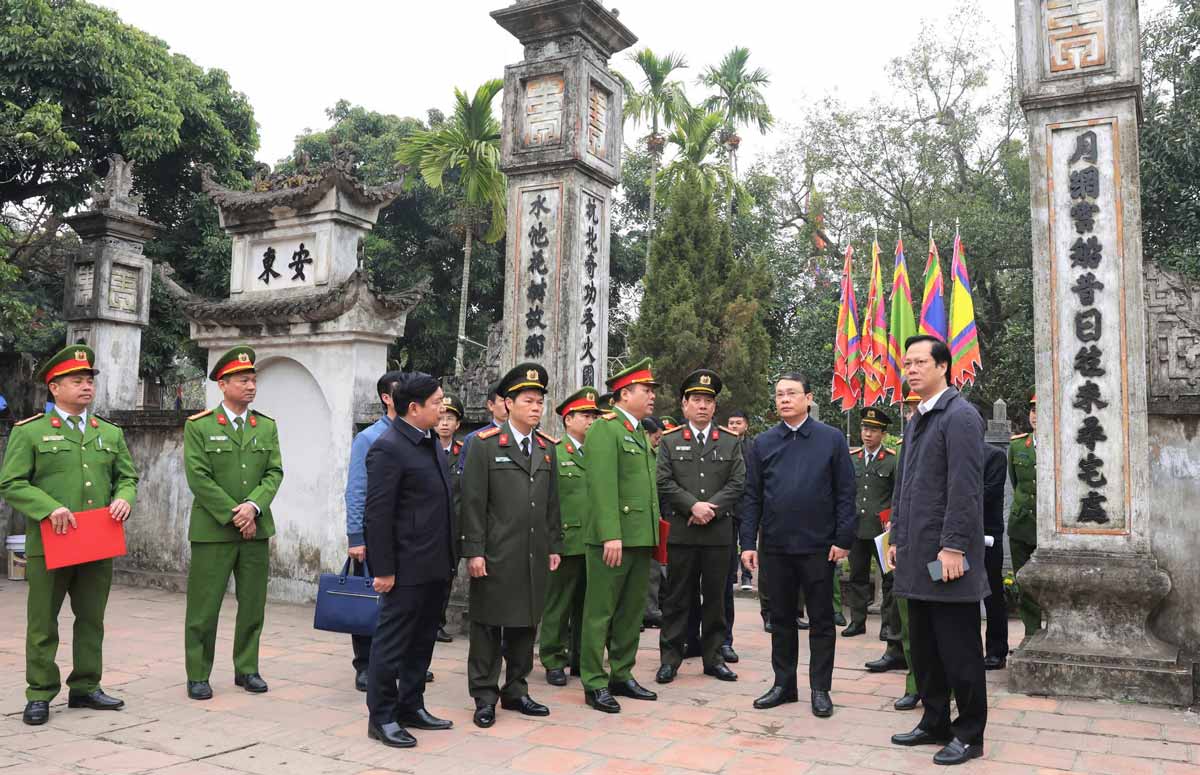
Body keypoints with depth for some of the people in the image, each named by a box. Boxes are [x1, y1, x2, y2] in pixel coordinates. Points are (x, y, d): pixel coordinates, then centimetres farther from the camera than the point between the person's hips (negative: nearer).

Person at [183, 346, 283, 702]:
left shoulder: (267, 426, 10)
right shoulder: (198, 426, -2)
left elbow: (274, 472, 3)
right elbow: (199, 478, -9)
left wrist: (253, 506, -13)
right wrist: (233, 515, -12)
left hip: (257, 529, 4)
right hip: (213, 530, -4)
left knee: (253, 604, 9)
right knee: (204, 606, 2)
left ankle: (246, 669, 21)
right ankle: (198, 676, 13)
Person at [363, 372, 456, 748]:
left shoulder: (430, 443, 11)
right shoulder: (388, 448, -16)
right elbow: (377, 515, -17)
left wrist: (449, 557, 16)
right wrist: (383, 570, -17)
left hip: (435, 566, 9)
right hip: (407, 567, -9)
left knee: (422, 640, 17)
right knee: (391, 642, 3)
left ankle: (411, 706, 30)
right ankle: (381, 717, 15)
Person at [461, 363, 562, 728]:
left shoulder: (547, 448, 12)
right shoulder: (484, 445, -5)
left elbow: (552, 503, 14)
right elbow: (473, 503, -8)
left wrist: (554, 547, 11)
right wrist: (473, 551, -12)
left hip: (534, 557, 5)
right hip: (496, 556, -5)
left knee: (526, 625, 12)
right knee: (488, 626, 4)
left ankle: (516, 691, 25)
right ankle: (484, 697, 15)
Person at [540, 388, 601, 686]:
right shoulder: (553, 453, -1)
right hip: (566, 543, -5)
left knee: (587, 606, 12)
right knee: (558, 606, 3)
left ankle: (582, 659, 24)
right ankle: (554, 661, 14)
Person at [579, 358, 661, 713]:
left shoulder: (642, 433, 19)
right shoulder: (605, 428, -9)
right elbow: (602, 485, -17)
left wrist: (653, 532, 14)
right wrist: (611, 535, -23)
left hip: (641, 537, 9)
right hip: (614, 537, -9)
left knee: (632, 611, 14)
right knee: (600, 612, 0)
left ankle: (622, 675, 25)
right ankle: (594, 683, 8)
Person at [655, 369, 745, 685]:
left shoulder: (731, 441, 9)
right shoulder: (670, 441, 5)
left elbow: (737, 482, 1)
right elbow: (664, 482, -3)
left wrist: (712, 507, -11)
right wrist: (693, 506, -14)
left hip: (719, 532, 2)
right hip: (681, 532, -1)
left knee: (715, 597, 8)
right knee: (677, 598, 5)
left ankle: (714, 657, 19)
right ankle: (670, 658, 13)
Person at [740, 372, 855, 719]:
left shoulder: (832, 439, -1)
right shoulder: (763, 443, 6)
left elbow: (845, 493, -2)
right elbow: (752, 497, 5)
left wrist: (843, 539, -8)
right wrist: (748, 543, -1)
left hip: (818, 546, -2)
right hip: (776, 546, 3)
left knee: (821, 619, 6)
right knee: (781, 618, 12)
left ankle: (820, 689, 17)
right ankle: (784, 683, 23)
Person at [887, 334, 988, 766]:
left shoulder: (960, 416, -11)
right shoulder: (917, 419, 17)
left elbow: (965, 489, -17)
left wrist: (953, 547, -20)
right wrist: (898, 537, 17)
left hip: (946, 556, -8)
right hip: (917, 557, 9)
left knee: (958, 650, 2)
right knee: (924, 648, 15)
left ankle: (969, 734, 14)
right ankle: (935, 723, 27)